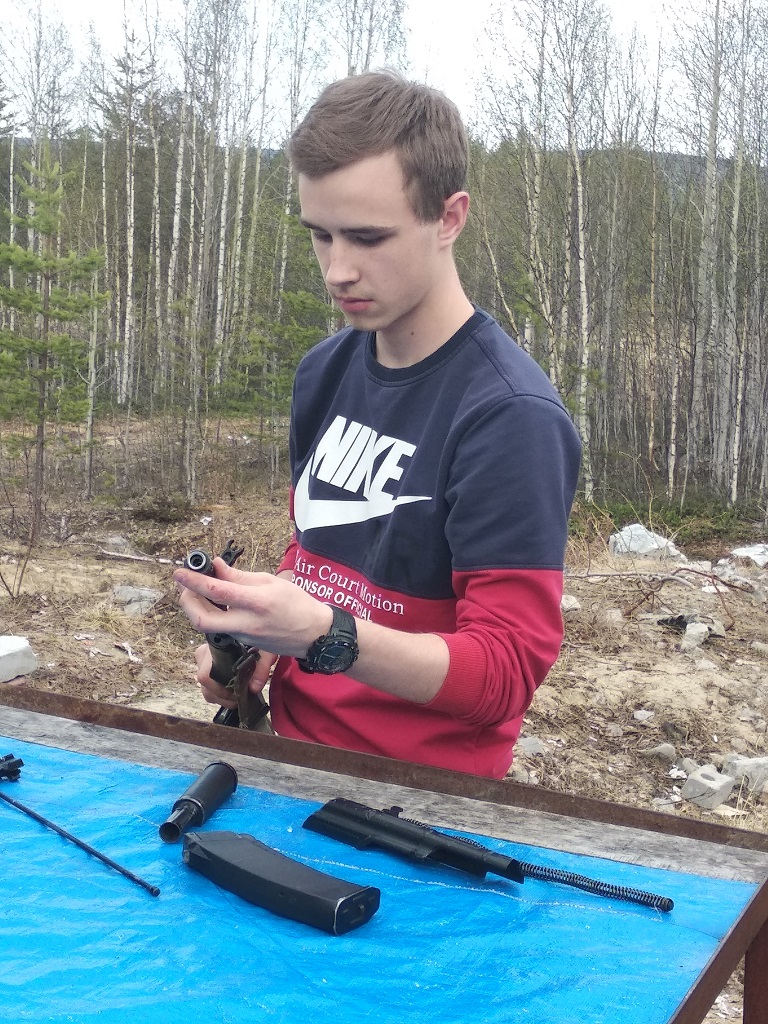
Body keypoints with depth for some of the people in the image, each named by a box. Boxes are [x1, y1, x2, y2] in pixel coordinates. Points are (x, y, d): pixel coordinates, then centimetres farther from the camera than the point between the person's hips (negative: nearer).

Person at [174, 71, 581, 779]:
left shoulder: (512, 416, -15)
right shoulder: (324, 372, 7)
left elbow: (506, 673, -15)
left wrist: (323, 635, -27)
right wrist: (257, 639, 2)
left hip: (424, 795, -5)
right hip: (297, 748, 6)